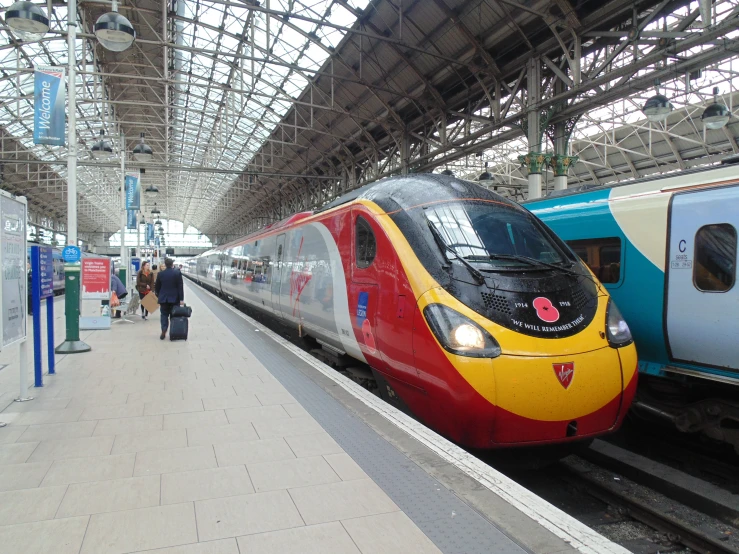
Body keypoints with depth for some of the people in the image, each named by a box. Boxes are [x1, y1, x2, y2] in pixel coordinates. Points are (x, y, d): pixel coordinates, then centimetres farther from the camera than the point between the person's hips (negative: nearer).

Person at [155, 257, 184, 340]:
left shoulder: (160, 274, -1)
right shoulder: (177, 273, -7)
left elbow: (156, 287, 7)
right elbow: (180, 287, -9)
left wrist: (159, 296, 21)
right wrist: (181, 299, -7)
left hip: (163, 298, 1)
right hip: (174, 298, -1)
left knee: (164, 315, 8)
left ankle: (163, 332, -5)